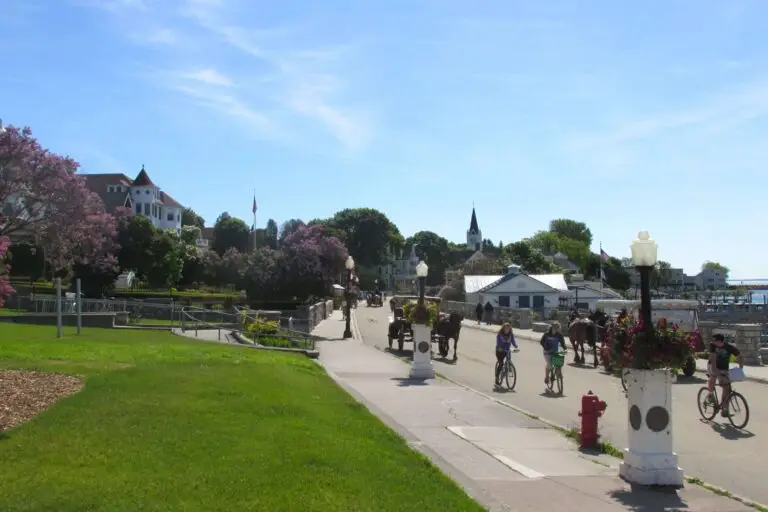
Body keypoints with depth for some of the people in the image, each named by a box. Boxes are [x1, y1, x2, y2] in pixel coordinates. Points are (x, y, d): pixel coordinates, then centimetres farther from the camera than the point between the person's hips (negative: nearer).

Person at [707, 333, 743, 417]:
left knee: (726, 388, -8)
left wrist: (740, 369, -22)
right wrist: (715, 370, -40)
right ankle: (711, 394, -10)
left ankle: (724, 409, 2)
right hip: (714, 366, -1)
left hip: (723, 369, 1)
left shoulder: (729, 347, -21)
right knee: (713, 376, -34)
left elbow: (740, 357, -11)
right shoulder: (712, 345, -22)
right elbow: (713, 358, -28)